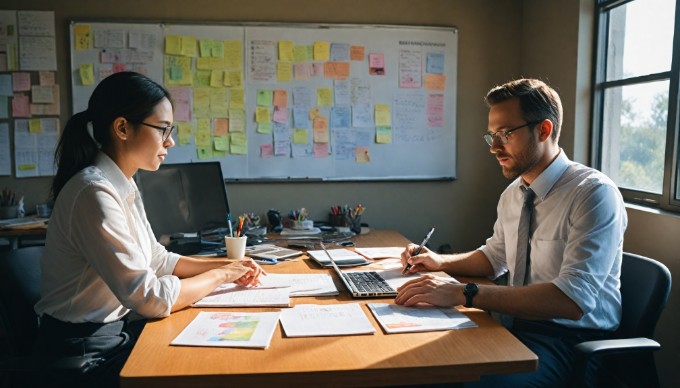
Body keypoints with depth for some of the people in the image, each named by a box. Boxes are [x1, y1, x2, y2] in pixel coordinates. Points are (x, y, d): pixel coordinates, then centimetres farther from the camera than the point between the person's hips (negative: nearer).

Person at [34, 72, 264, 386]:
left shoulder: (124, 186, 4)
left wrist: (226, 266, 2)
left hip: (119, 327, 8)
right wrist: (221, 275, -11)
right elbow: (151, 298, -25)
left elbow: (157, 259, 13)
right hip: (87, 350, -7)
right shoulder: (95, 193, -24)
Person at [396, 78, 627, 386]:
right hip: (514, 322, 7)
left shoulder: (594, 193, -18)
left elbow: (573, 299, -29)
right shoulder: (512, 193, 5)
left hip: (570, 337, -6)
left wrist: (463, 294, -33)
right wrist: (440, 262, 4)